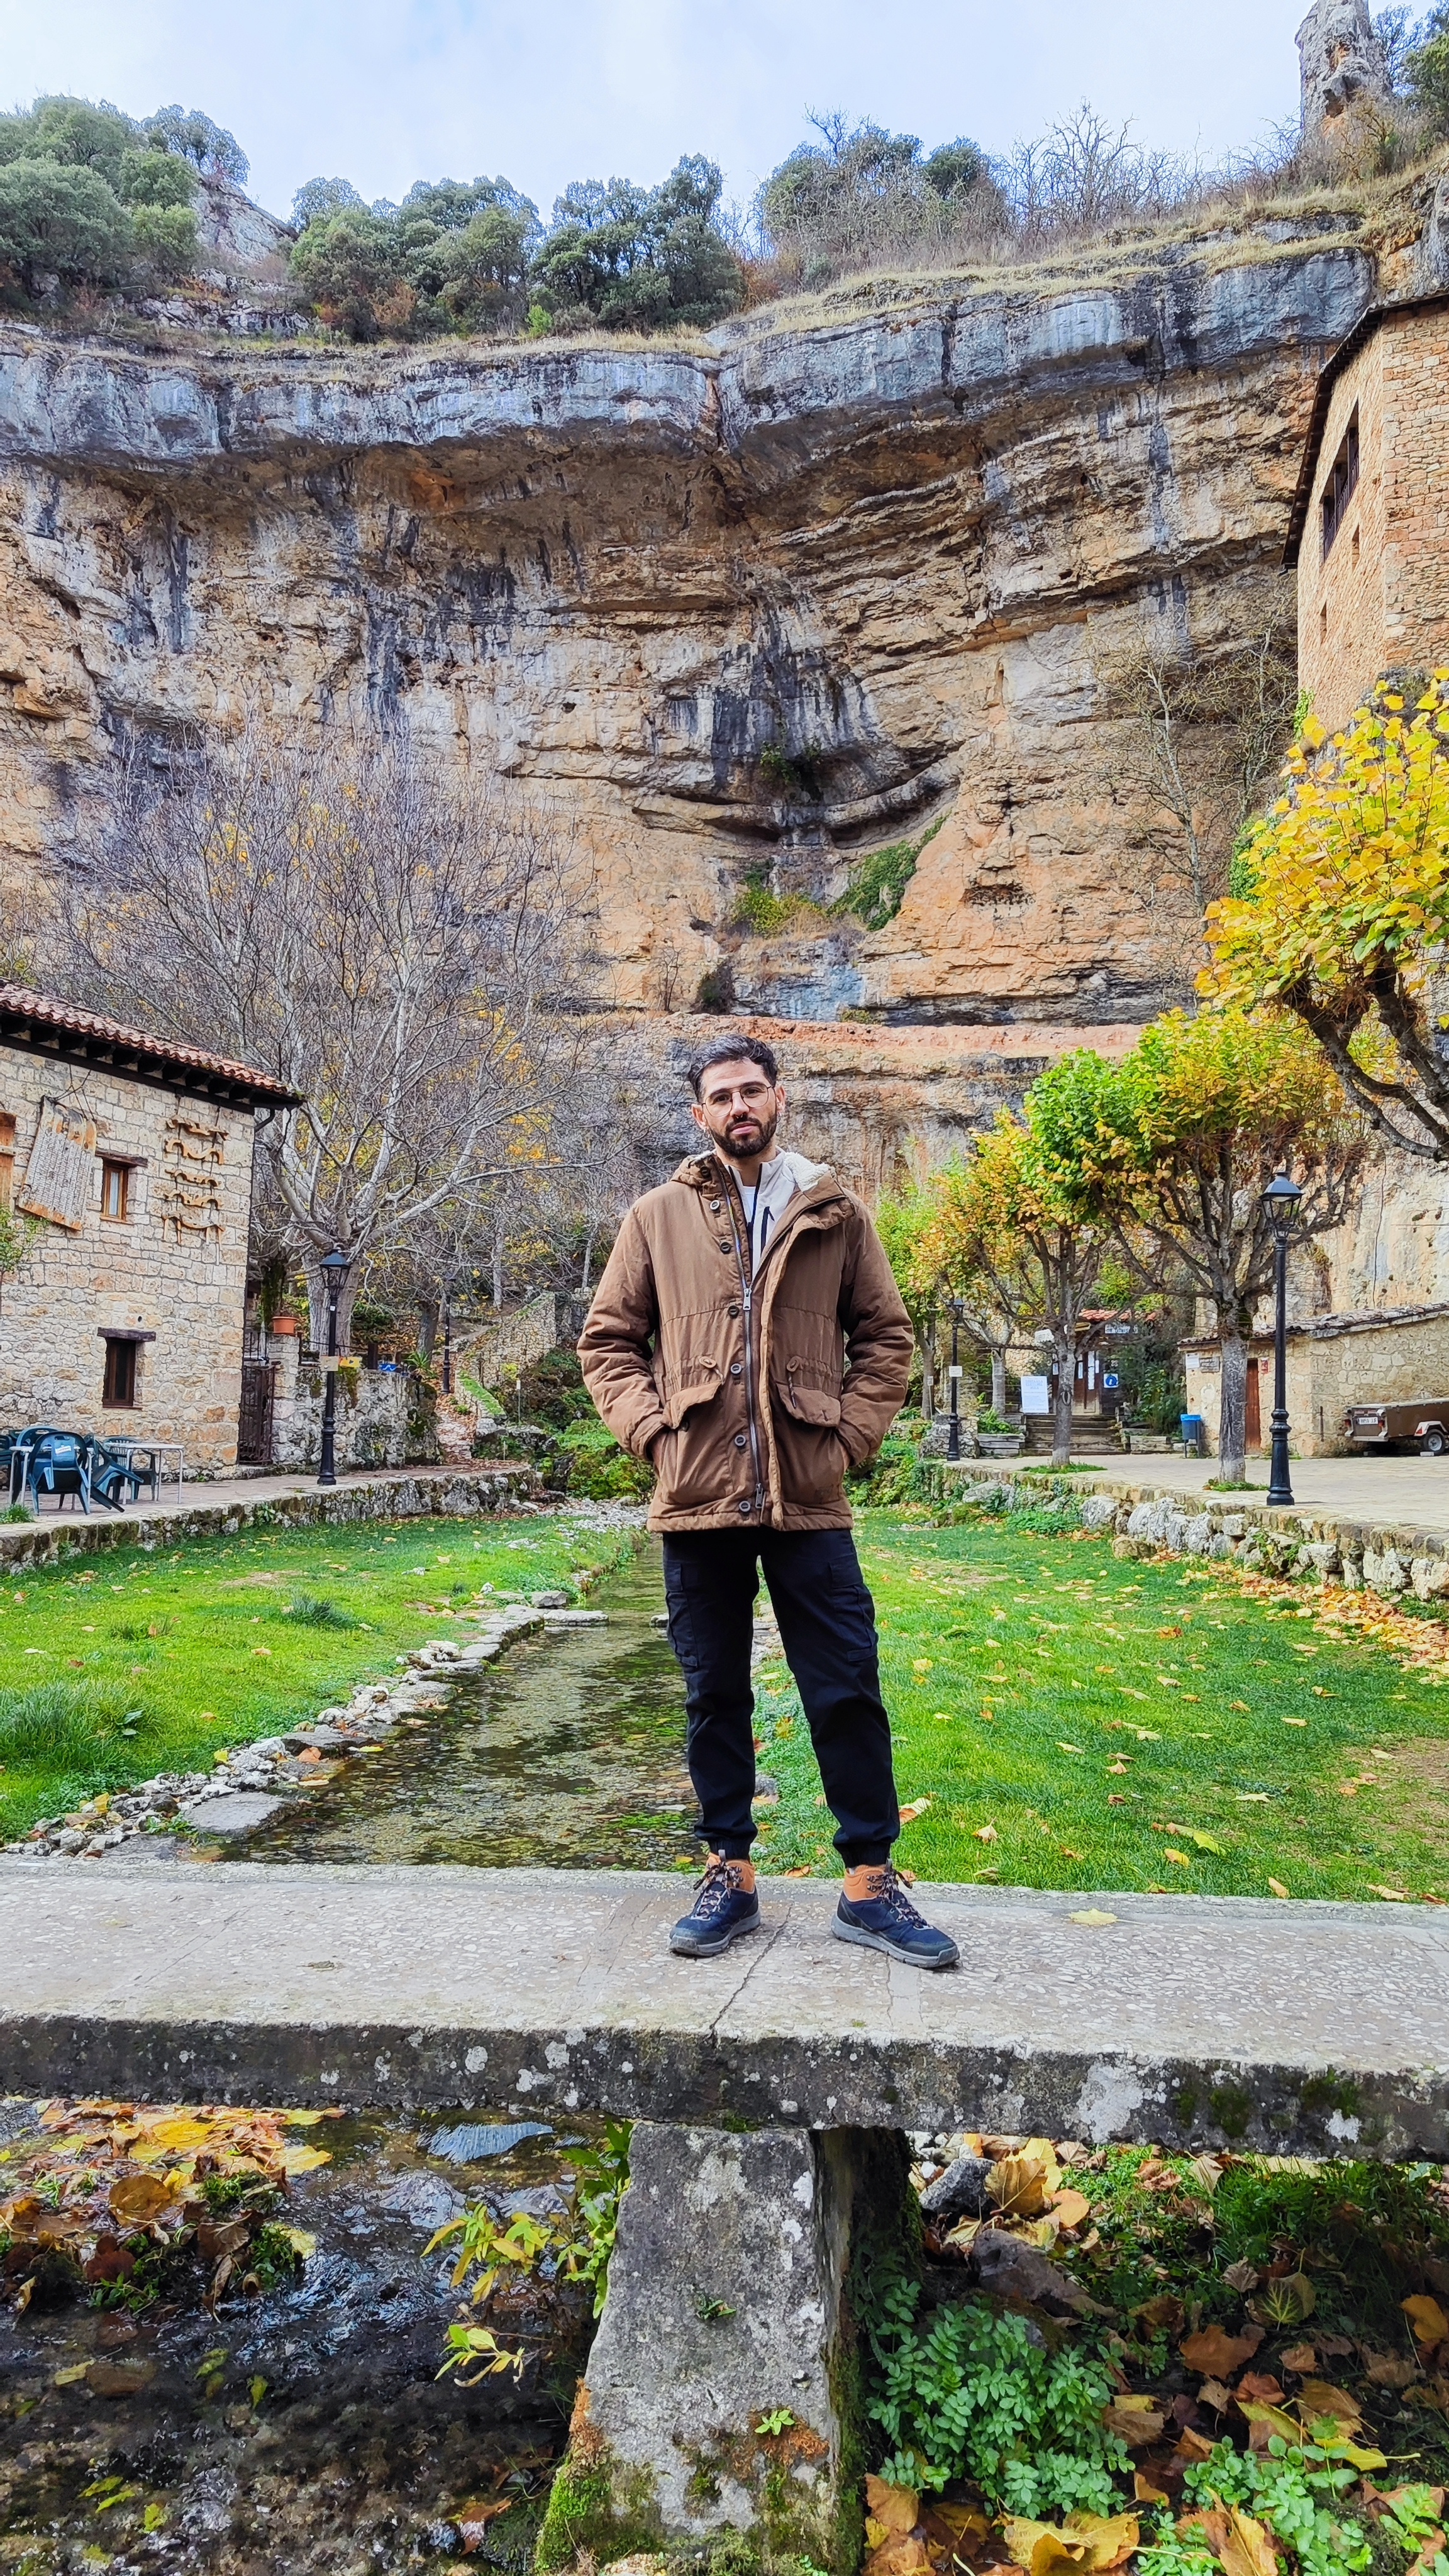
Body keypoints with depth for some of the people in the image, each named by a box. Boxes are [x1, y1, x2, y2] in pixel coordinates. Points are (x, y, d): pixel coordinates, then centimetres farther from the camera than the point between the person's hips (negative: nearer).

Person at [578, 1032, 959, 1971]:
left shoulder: (836, 1212, 7)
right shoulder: (659, 1216, 7)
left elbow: (886, 1335, 11)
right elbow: (608, 1338, 10)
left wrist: (852, 1434, -1)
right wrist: (650, 1427, -3)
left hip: (809, 1499, 0)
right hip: (698, 1498, 1)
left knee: (849, 1691, 4)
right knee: (714, 1694, 11)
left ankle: (870, 1883, 18)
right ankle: (730, 1874, 25)